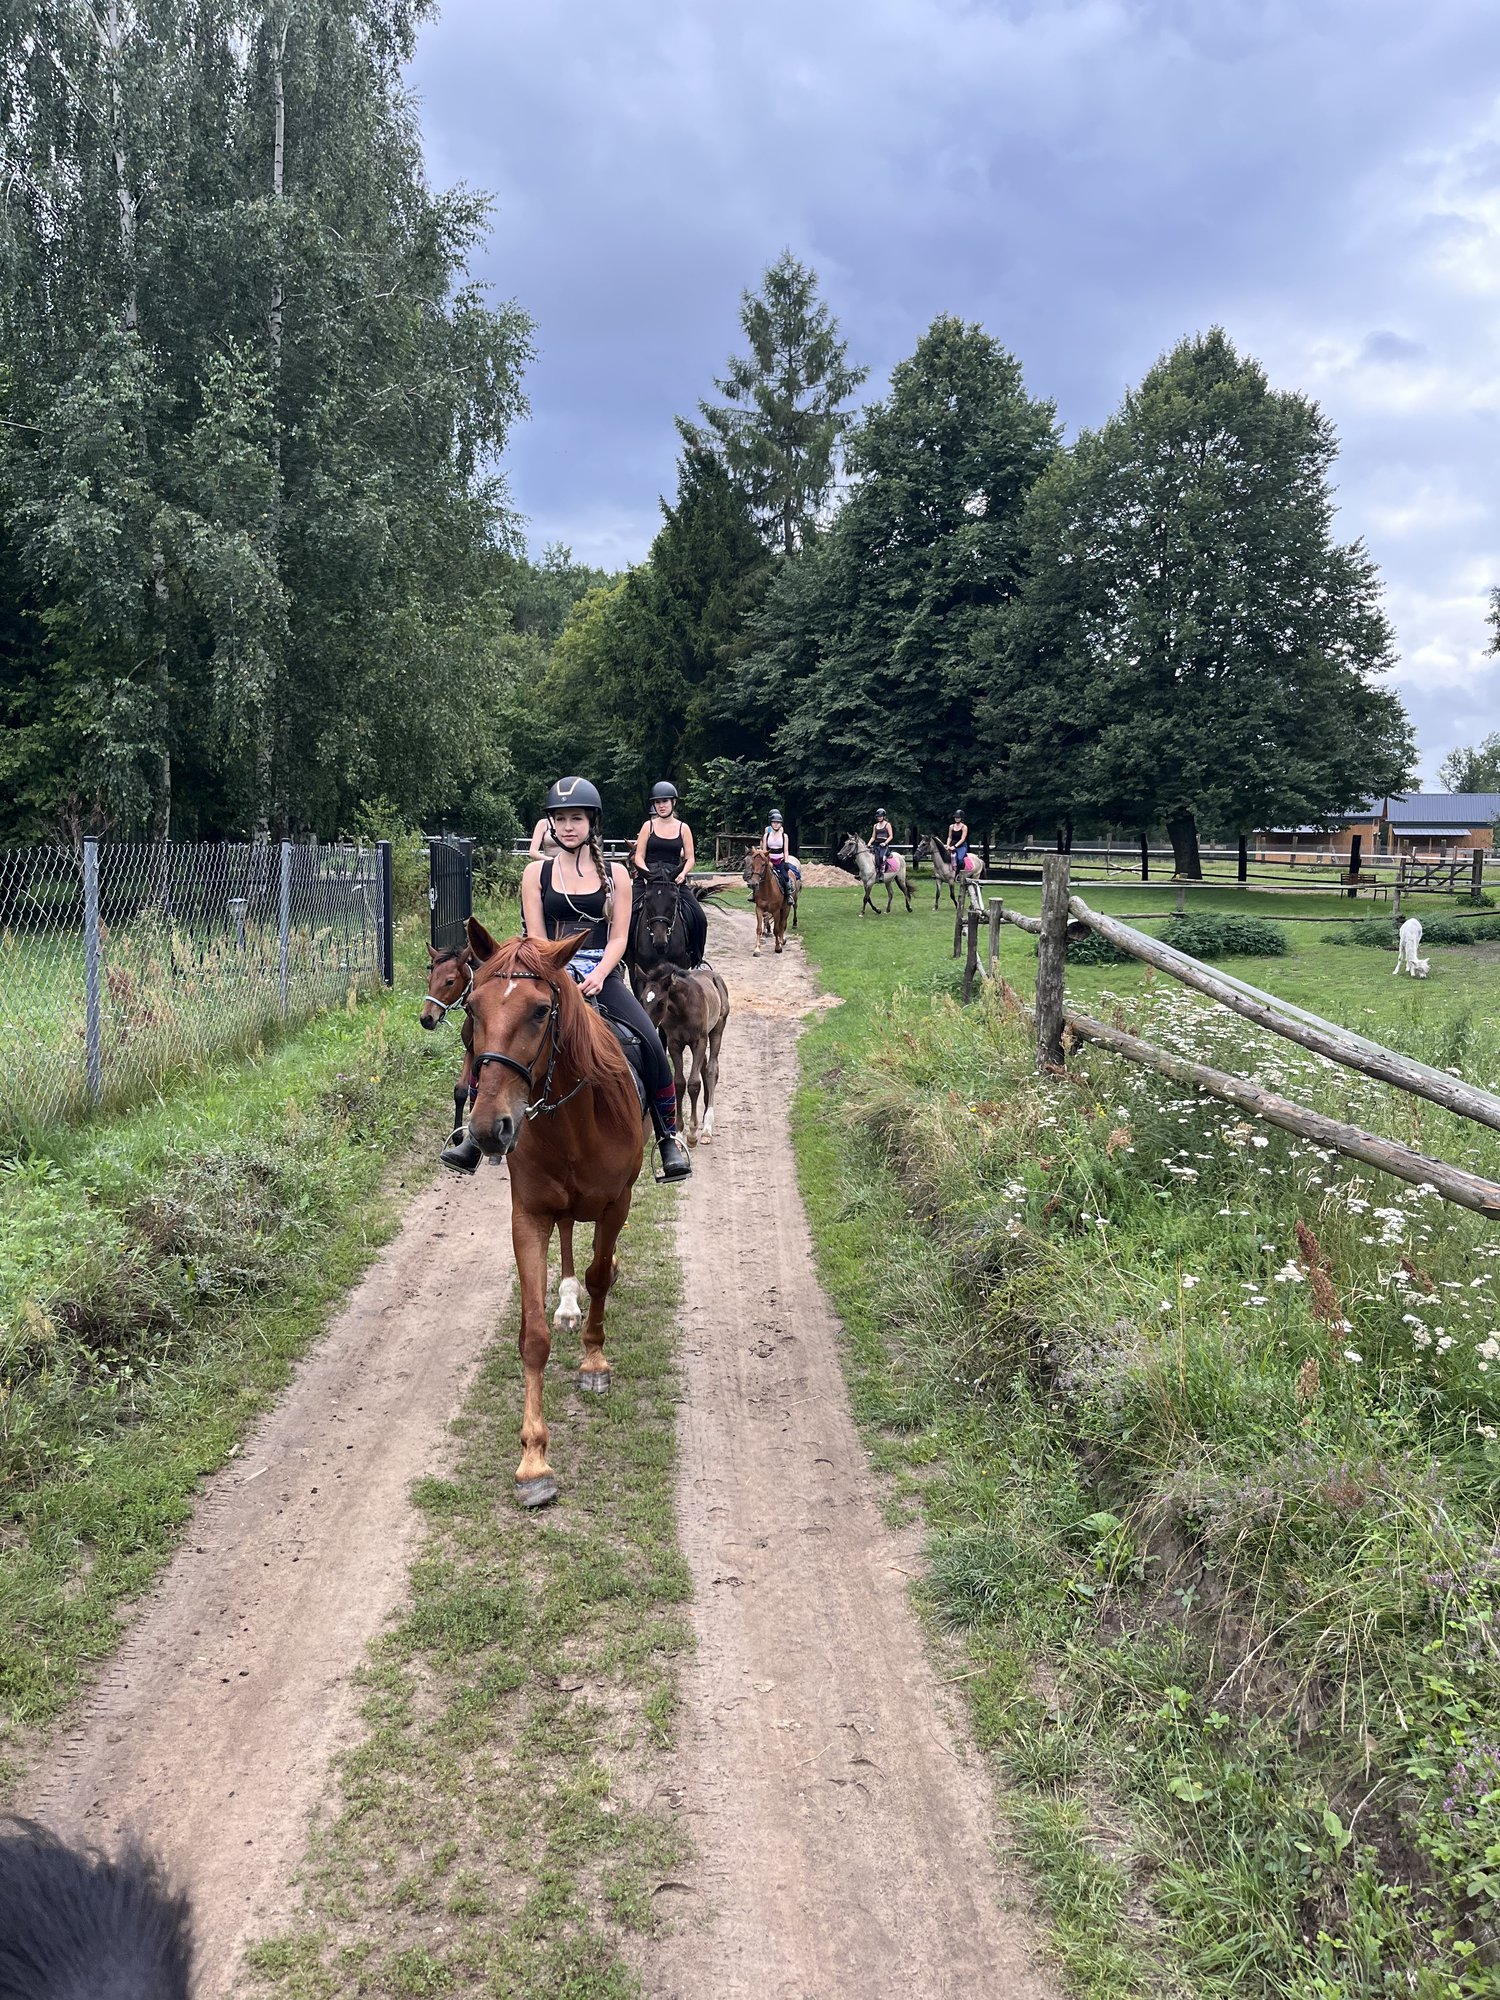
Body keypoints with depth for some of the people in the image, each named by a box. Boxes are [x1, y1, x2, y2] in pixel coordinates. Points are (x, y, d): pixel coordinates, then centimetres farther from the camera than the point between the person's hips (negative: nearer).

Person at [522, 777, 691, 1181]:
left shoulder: (614, 874, 9)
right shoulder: (536, 873, 8)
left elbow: (619, 937, 2)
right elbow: (536, 938, 2)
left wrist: (597, 976, -16)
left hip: (602, 976, 0)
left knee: (652, 1045, -23)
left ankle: (669, 1139, -10)